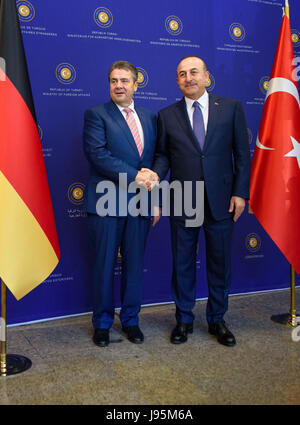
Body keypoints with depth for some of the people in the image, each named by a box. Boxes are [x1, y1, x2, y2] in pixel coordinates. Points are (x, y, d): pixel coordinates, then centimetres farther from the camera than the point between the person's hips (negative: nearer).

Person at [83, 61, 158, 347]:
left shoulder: (149, 117, 16)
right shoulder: (96, 114, 0)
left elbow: (157, 155, 15)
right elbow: (97, 154, -13)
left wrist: (152, 176, -7)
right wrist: (135, 176, -17)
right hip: (107, 203, -4)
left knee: (135, 264, 11)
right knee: (105, 264, 4)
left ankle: (130, 320, 26)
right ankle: (102, 323, 21)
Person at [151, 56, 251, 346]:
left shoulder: (230, 108, 4)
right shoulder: (167, 115, 6)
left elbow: (242, 153, 3)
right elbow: (162, 155, 6)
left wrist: (240, 192, -4)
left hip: (221, 201, 0)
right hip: (182, 202, 1)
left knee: (220, 263, 10)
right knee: (183, 264, 10)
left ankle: (217, 320, 28)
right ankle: (184, 320, 28)